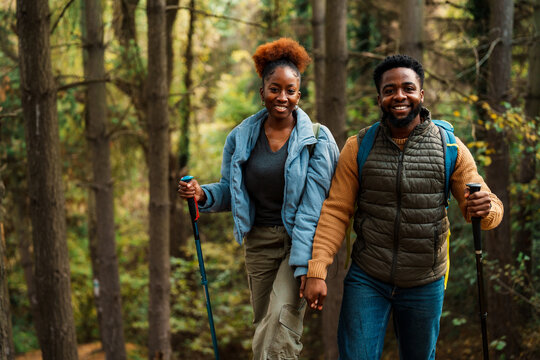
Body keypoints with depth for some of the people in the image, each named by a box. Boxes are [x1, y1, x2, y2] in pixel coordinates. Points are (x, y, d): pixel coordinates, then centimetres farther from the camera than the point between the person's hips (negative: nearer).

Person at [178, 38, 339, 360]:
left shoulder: (317, 140, -7)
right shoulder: (241, 138, 5)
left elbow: (312, 207, -13)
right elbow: (230, 192, 15)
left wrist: (304, 263, -19)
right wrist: (203, 195, -8)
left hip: (300, 240, -4)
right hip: (259, 242, 4)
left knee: (281, 319, -22)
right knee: (265, 328, 9)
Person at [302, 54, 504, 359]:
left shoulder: (450, 148, -3)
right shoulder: (358, 148, -3)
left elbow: (493, 209, -2)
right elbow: (336, 212, -3)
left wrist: (485, 208, -27)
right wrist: (317, 271, -13)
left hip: (425, 286, 1)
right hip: (367, 280, -1)